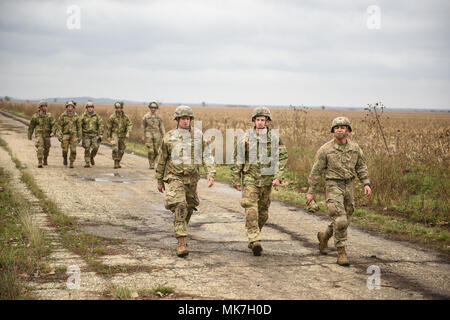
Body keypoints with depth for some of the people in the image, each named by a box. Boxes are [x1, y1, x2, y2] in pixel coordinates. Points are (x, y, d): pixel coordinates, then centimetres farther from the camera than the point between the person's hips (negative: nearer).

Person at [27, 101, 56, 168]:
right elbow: (31, 126, 8)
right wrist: (29, 136, 13)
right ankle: (39, 163, -17)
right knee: (40, 148, -16)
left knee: (46, 149, 14)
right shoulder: (35, 116, -4)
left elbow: (53, 124, -11)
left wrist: (53, 132, -28)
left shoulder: (49, 115, -2)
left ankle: (45, 160, 41)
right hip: (39, 134, -2)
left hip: (47, 135, 3)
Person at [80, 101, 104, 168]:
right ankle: (87, 163, -1)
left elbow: (101, 125, 5)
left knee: (95, 147, -8)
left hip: (94, 135, 1)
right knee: (87, 149, -6)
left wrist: (101, 134, -4)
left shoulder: (96, 116, 4)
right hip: (86, 135, -1)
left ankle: (91, 157, 21)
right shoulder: (83, 116, 1)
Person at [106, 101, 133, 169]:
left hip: (122, 135, 4)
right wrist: (108, 136, -1)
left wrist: (128, 133, -22)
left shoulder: (125, 116, -2)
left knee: (121, 150, 11)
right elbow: (109, 127, -2)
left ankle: (118, 163, 28)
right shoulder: (112, 117, -9)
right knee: (115, 148, -21)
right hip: (115, 134, -3)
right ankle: (115, 164, -15)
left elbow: (130, 125, -5)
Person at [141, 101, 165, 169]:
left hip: (157, 135, 2)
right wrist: (143, 136, 8)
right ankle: (151, 165, 0)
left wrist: (164, 136, 0)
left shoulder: (159, 117, 5)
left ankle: (152, 160, 28)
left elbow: (162, 127, 7)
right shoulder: (146, 116, 1)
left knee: (156, 151, 2)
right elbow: (143, 127, 8)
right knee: (150, 151, -9)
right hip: (148, 135, -2)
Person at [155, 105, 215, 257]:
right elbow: (162, 160, 6)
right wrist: (159, 181, 11)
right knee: (180, 207, -19)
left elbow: (206, 155, 0)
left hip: (191, 179, 4)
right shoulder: (169, 137, -4)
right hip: (174, 177, -3)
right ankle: (182, 244, -22)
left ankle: (181, 229, 48)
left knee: (189, 207, 18)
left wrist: (211, 173, -14)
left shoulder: (198, 135, 0)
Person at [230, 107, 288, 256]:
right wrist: (236, 180, 3)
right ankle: (255, 242, -23)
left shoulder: (274, 137, 2)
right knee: (251, 210, -17)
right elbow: (237, 160, 4)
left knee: (263, 213, 10)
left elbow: (283, 157, 1)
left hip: (267, 180, 2)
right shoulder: (246, 138, -1)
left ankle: (253, 240, 27)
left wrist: (279, 177, -10)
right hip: (250, 178, -2)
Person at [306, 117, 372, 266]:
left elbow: (361, 166, 13)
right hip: (333, 186, -5)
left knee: (345, 220, 13)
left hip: (348, 186, 5)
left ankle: (324, 236, 41)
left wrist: (366, 183, 0)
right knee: (340, 220, -16)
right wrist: (311, 191, -4)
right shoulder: (325, 149, -9)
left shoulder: (354, 147, 3)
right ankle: (341, 253, -6)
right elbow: (316, 171, -4)